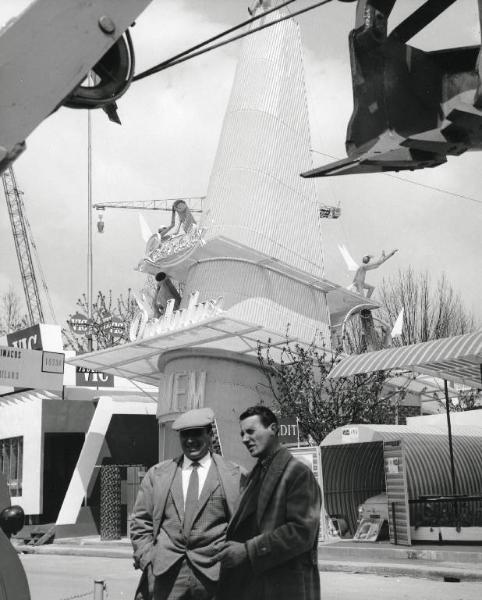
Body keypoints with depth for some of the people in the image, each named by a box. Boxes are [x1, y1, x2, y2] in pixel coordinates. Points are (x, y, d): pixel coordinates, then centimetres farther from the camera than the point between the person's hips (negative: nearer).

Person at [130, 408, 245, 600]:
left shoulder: (234, 476, 4)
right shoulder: (156, 474, 11)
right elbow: (141, 523, 11)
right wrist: (147, 560, 1)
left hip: (213, 576, -1)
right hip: (164, 576, 2)